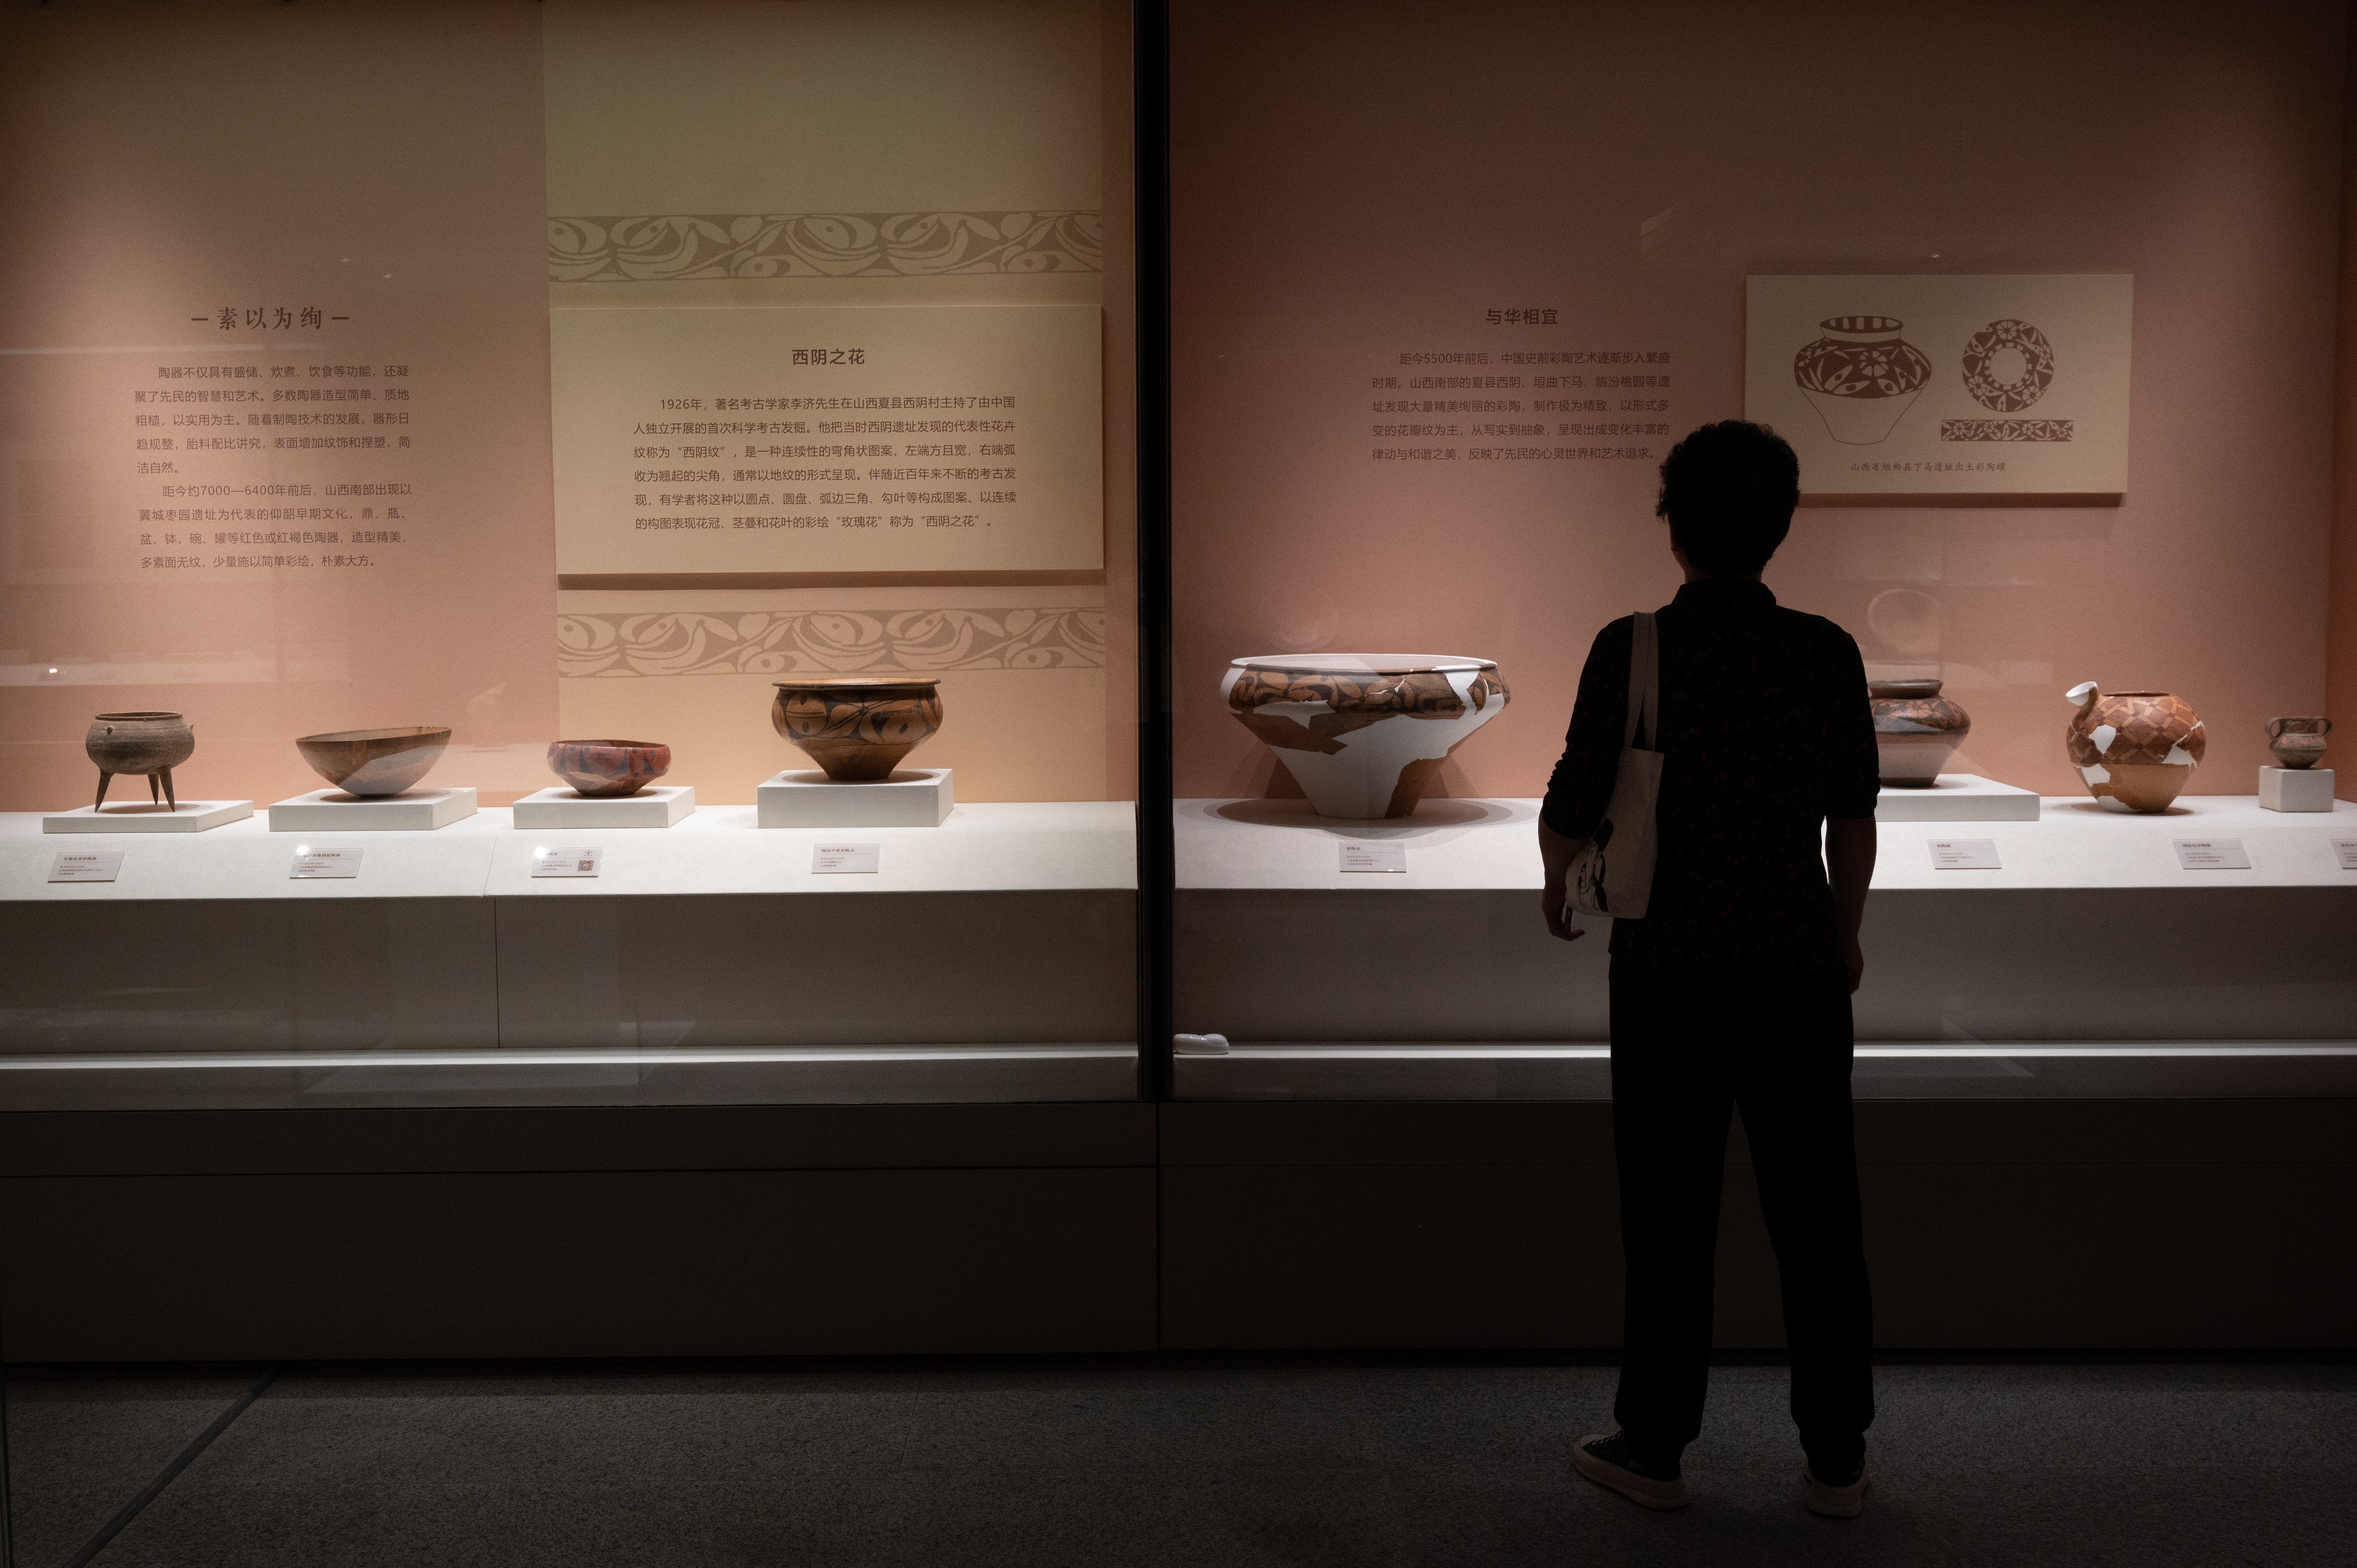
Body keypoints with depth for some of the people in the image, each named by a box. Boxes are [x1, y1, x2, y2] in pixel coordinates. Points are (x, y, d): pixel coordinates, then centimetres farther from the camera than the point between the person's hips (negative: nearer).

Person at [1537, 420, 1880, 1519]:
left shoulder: (1630, 650, -12)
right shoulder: (1827, 654, -4)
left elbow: (1570, 812, -8)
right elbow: (1854, 823, 5)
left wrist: (1556, 883, 15)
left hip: (1669, 973, -2)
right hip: (1797, 966, 2)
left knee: (1670, 1214, 8)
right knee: (1816, 1213, 11)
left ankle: (1653, 1448, 20)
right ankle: (1836, 1460, 19)